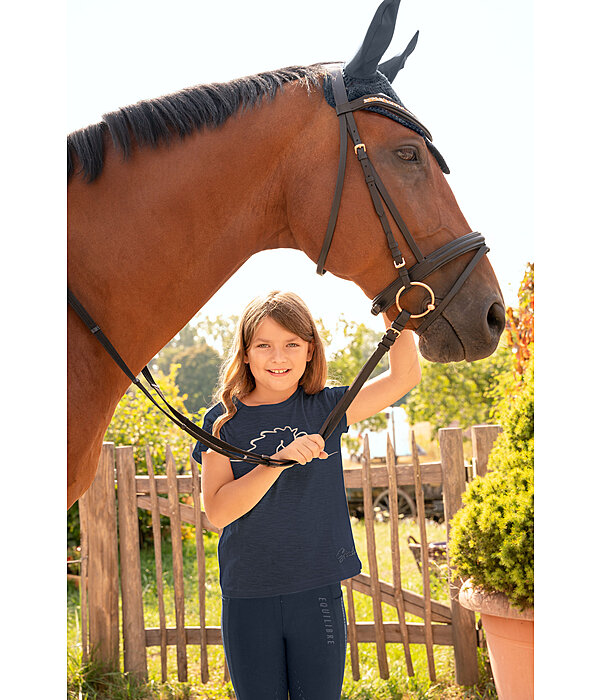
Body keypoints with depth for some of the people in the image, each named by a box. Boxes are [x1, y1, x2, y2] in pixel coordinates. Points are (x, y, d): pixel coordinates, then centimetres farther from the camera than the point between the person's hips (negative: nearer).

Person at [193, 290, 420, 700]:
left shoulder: (324, 409, 1)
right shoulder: (223, 422, -2)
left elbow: (405, 376, -7)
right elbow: (217, 511, -14)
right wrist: (280, 460, -24)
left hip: (318, 592, 1)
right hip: (248, 599, 0)